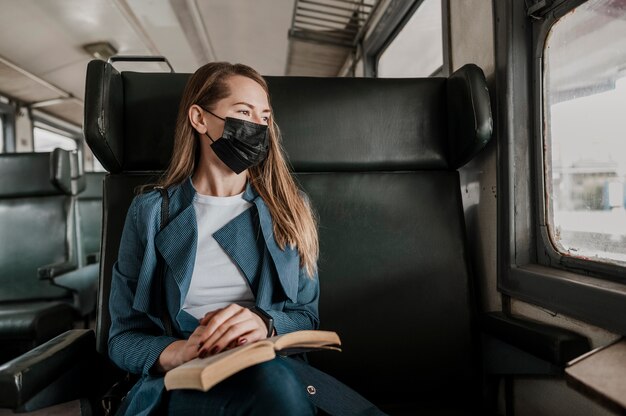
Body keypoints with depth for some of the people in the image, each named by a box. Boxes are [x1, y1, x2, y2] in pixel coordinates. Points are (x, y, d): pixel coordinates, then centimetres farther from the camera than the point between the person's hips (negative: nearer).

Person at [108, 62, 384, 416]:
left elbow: (307, 316, 7)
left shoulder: (289, 208, 9)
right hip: (185, 382, -2)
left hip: (279, 370, 3)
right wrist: (178, 353, -19)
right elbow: (124, 336, 4)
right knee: (272, 380, -35)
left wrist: (265, 324, -17)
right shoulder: (151, 212, 5)